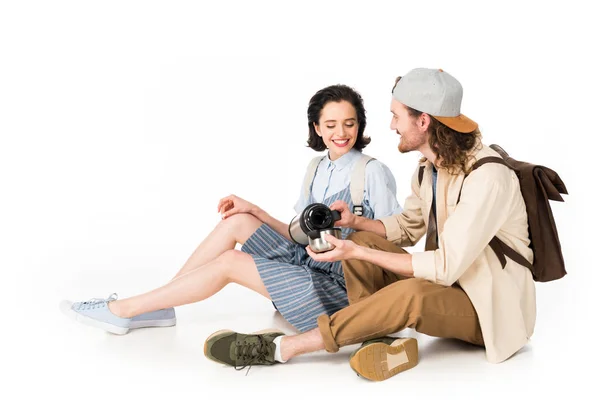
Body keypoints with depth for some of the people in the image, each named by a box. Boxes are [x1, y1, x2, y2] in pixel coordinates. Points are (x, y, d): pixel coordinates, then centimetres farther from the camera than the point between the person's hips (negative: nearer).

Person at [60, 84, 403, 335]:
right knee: (237, 221, -6)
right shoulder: (316, 170, 11)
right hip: (307, 264, 7)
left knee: (230, 262, -15)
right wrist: (254, 210, 3)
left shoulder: (373, 172, -10)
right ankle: (157, 309, -1)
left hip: (338, 287, -7)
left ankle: (121, 310, -3)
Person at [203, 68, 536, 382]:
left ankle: (281, 347, -28)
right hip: (448, 284, 8)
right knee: (364, 240, -6)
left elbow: (445, 266, -28)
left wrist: (359, 253, -27)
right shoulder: (429, 166, 1)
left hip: (491, 307, -8)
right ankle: (381, 340, -23)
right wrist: (355, 222, -6)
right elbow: (407, 228, 14)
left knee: (412, 292, -37)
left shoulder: (487, 178, -26)